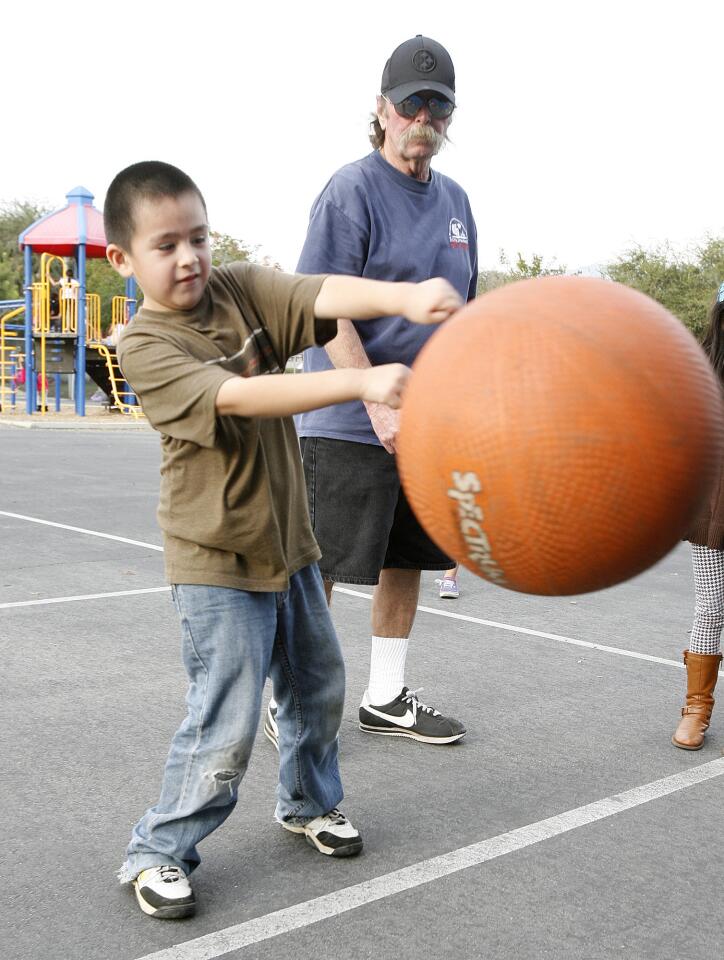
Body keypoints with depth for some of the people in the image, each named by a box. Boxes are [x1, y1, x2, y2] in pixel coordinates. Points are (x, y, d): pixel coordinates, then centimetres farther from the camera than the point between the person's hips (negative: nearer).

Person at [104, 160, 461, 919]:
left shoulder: (243, 289, -2)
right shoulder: (145, 345, -18)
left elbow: (326, 297, -20)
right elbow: (240, 398, -33)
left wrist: (402, 296, -42)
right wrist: (359, 382, -43)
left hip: (286, 538, 6)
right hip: (217, 558, -6)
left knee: (318, 684, 19)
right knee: (227, 721, -6)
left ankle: (308, 803, 43)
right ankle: (157, 853, 14)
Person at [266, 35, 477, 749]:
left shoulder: (454, 200, 14)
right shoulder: (352, 190, -8)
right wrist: (379, 402, -23)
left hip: (427, 422, 7)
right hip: (346, 422, -7)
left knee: (406, 560, 13)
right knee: (316, 567, -2)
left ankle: (386, 699, 27)